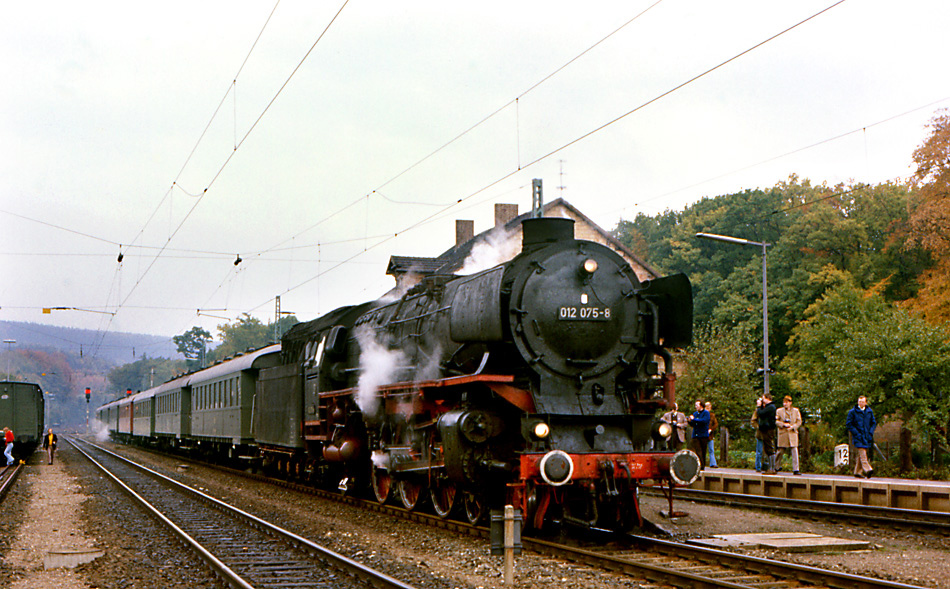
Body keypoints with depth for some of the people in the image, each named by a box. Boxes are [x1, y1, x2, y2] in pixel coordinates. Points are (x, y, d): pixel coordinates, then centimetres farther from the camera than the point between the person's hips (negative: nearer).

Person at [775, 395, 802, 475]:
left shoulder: (796, 411, 9)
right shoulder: (779, 411, 7)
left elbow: (799, 422, 7)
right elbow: (775, 421, 4)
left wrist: (792, 427, -9)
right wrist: (783, 424, -13)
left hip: (793, 433, 0)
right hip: (783, 434, 0)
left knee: (794, 452, -7)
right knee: (781, 451, 4)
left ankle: (795, 469, -7)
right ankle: (777, 466, 25)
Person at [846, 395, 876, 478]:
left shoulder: (870, 411, 10)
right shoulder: (852, 411, -2)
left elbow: (874, 423, 17)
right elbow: (848, 424, -1)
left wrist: (870, 433, 2)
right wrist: (856, 433, -10)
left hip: (867, 436, 4)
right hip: (858, 436, -4)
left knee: (861, 455, 7)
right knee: (862, 453, -17)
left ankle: (858, 472, 14)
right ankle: (867, 470, -27)